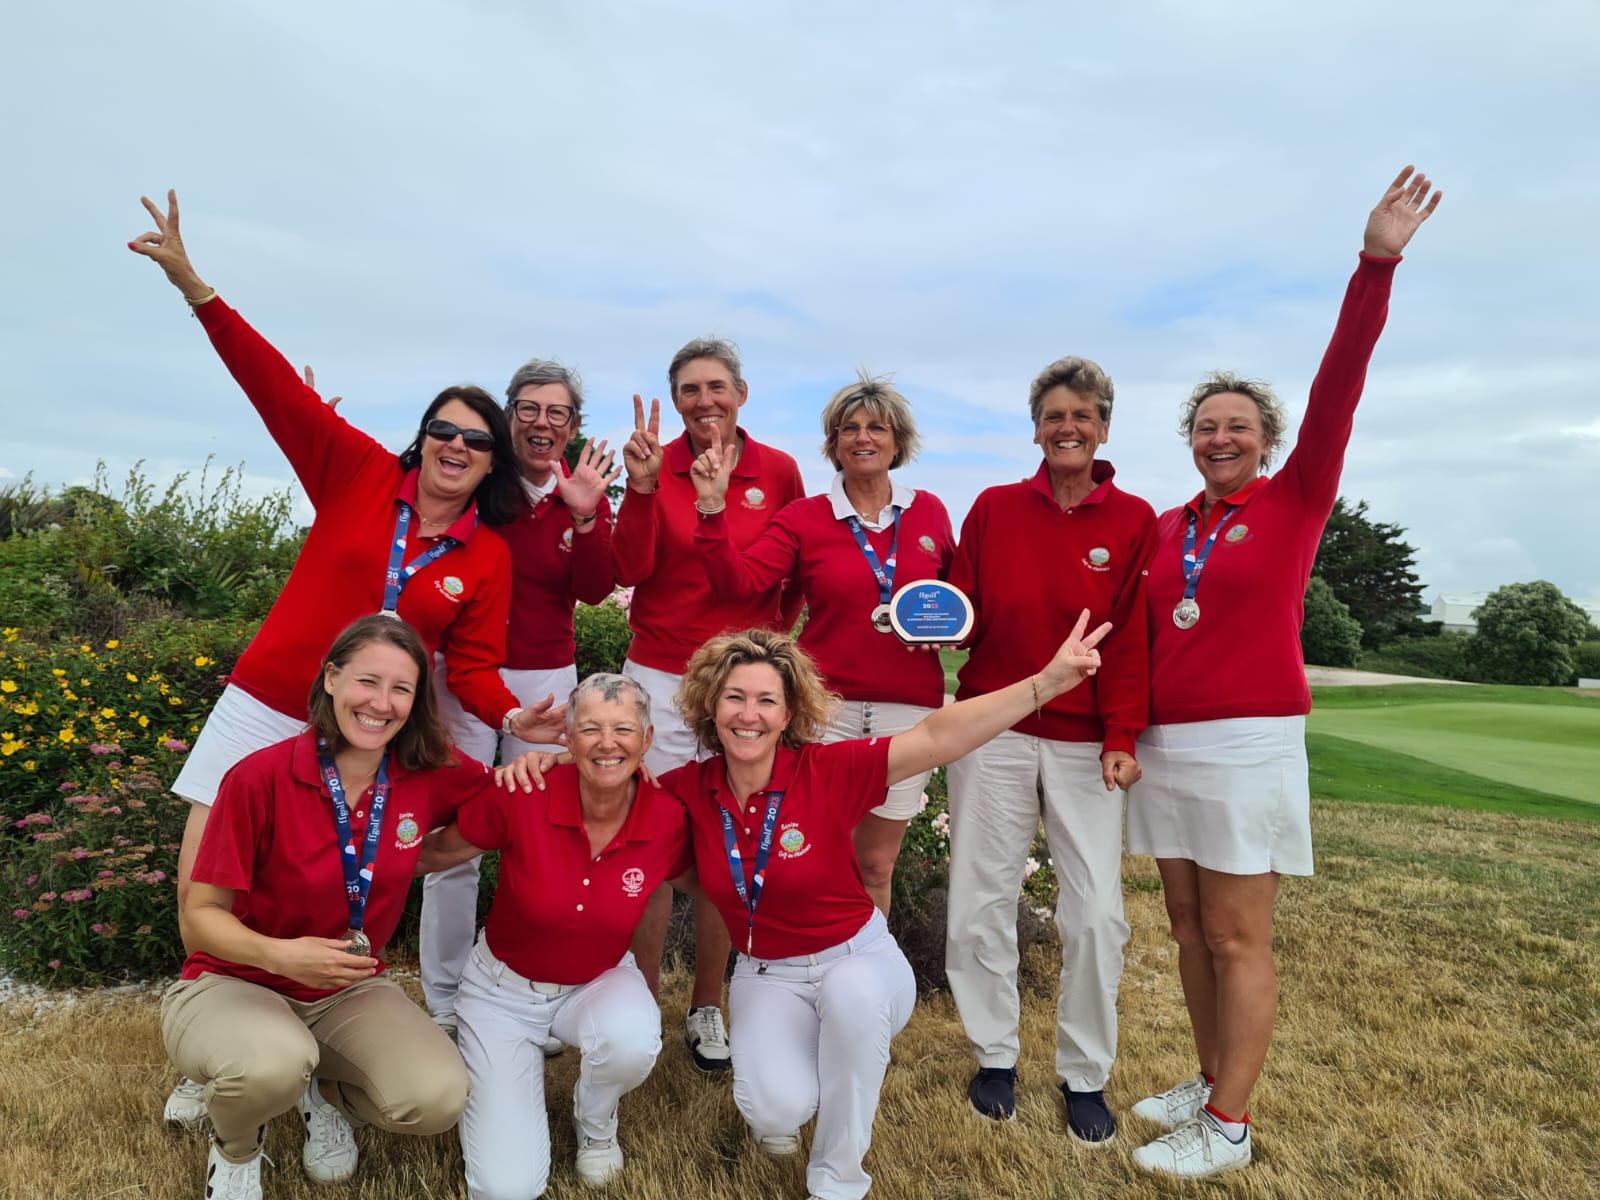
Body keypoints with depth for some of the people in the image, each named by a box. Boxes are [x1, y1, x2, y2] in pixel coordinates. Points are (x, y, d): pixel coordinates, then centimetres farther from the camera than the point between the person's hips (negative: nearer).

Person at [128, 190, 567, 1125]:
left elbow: (473, 664, -2)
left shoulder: (487, 557, -1)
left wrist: (511, 716, -22)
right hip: (263, 709, 0)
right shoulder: (360, 476, -3)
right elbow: (280, 390, -10)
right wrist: (197, 288, -18)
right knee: (204, 882, 1)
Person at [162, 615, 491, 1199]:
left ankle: (327, 1092, 12)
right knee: (274, 1065, -37)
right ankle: (233, 1147, 2)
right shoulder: (260, 777, -21)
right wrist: (277, 954, -35)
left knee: (438, 1098, -23)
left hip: (350, 991, 3)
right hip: (234, 984, -2)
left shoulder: (430, 775, -12)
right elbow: (200, 916, -15)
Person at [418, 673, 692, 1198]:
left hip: (599, 983, 1)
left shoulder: (667, 818, -21)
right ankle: (496, 1069, 23)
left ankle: (594, 1119, 4)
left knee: (632, 1040, -35)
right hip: (502, 987, -1)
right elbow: (433, 852, -9)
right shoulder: (523, 796, -26)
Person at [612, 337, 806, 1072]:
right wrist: (641, 489, -23)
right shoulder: (656, 464, -3)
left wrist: (776, 632, 2)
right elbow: (628, 570, -12)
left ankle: (707, 1009, 26)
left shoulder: (778, 472, -2)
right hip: (661, 673, -1)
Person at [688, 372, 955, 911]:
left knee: (875, 864, 12)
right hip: (827, 705, -2)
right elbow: (737, 580, -11)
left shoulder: (929, 512, 7)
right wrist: (712, 507, -21)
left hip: (909, 708, 2)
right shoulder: (803, 518, 1)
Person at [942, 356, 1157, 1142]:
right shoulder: (993, 509, 4)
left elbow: (1130, 638, -3)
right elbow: (964, 614, 5)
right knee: (979, 901, 5)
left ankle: (1085, 1075, 20)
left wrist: (1121, 738, -9)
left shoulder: (1134, 521, 1)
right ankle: (994, 1057, 25)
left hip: (1085, 742, -1)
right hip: (992, 730, 1)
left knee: (1096, 912, -1)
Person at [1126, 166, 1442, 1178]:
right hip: (1166, 742, 5)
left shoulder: (1296, 501, -1)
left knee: (1238, 939, 1)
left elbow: (1337, 392, -11)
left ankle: (1229, 1126, 13)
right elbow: (1141, 634, 11)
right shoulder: (1165, 529, 10)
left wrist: (1376, 265, -18)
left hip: (1248, 742, -5)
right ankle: (1211, 1084, 27)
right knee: (1190, 925, 12)